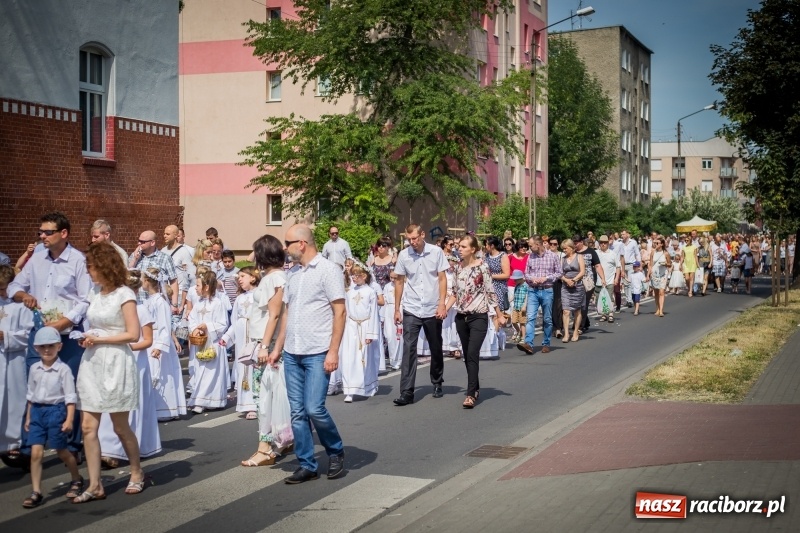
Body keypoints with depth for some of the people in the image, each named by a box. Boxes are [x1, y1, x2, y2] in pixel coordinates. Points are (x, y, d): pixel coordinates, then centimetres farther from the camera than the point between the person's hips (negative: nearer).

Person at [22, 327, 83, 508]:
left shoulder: (63, 369, -10)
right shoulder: (34, 369, 6)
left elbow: (70, 397, -10)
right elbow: (31, 394, 15)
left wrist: (69, 419, -15)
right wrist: (28, 417, 16)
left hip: (56, 411, -4)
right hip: (37, 411, 4)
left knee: (61, 451, 8)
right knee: (36, 453, -5)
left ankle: (77, 479, 32)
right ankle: (36, 492, -1)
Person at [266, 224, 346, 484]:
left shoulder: (328, 270, -7)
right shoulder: (292, 273, 13)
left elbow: (339, 312, -10)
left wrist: (333, 351, -15)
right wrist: (278, 347, 14)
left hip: (317, 354, -7)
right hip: (292, 354, 7)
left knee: (314, 409, -10)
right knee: (298, 412, 6)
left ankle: (336, 451, 14)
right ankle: (307, 465, 14)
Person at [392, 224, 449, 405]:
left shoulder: (436, 252, -3)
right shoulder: (403, 255, -2)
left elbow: (442, 279, -1)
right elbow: (399, 282, 6)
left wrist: (442, 304, -9)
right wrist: (396, 309, 6)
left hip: (433, 310, 0)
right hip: (411, 310, 0)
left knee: (436, 349, 13)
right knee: (408, 349, -8)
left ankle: (437, 384, 33)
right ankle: (406, 392, -8)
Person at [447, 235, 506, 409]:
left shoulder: (482, 267, -10)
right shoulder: (458, 267, 6)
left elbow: (490, 292, -7)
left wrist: (500, 315, -4)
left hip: (478, 316, -6)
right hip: (461, 317, 6)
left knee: (472, 354, -14)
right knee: (467, 355, 11)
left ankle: (471, 394, -14)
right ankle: (475, 388, 25)